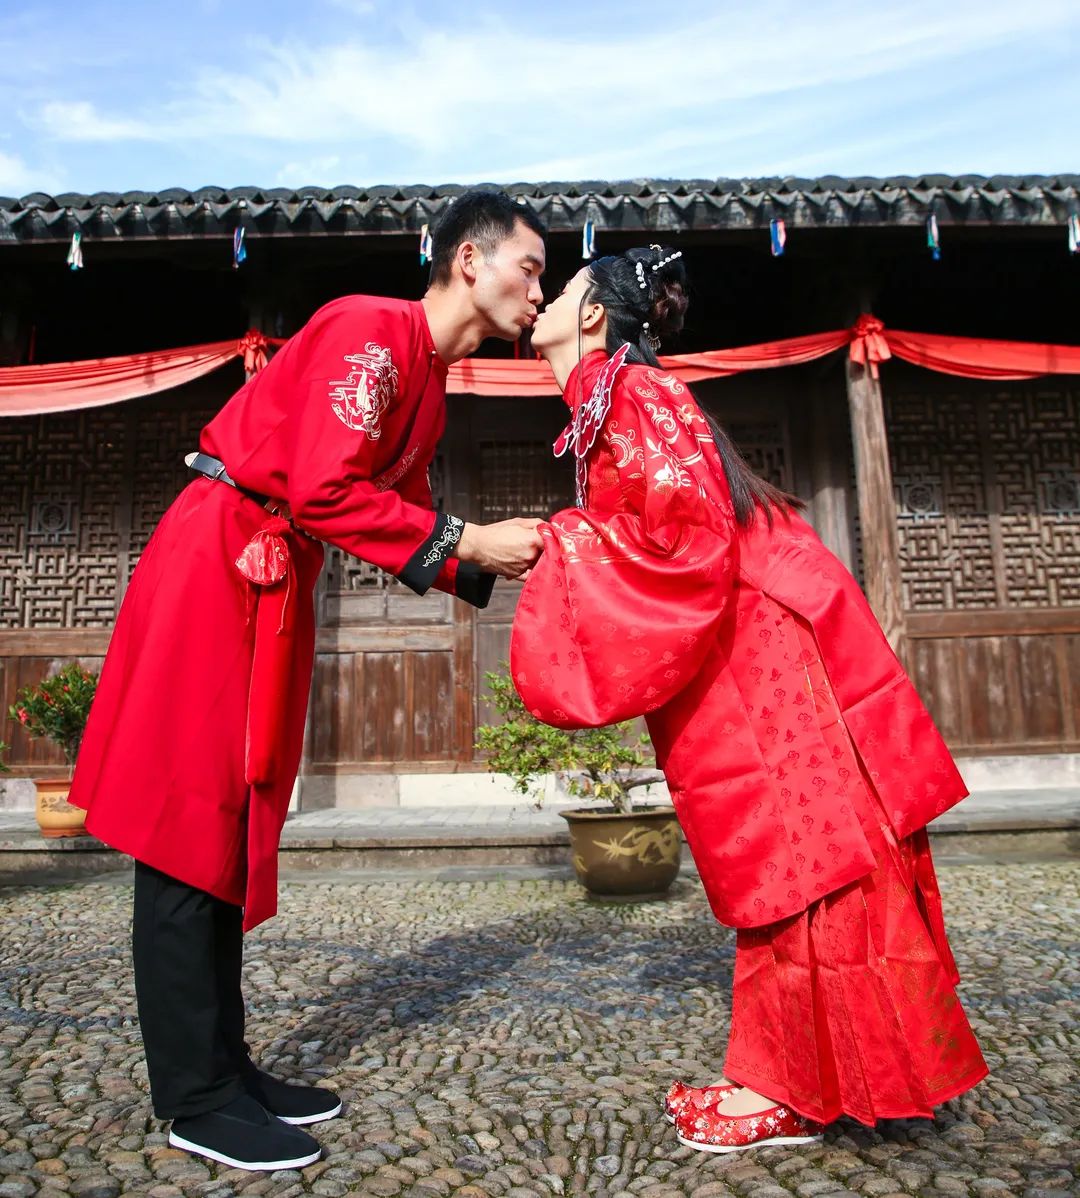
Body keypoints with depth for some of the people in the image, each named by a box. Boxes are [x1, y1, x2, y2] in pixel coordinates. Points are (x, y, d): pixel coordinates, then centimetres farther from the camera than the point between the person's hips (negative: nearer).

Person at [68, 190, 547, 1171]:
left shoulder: (429, 382, 17)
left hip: (274, 581, 10)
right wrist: (465, 541, -16)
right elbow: (324, 492, -22)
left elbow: (405, 523, 15)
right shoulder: (373, 330, -11)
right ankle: (196, 1097, 6)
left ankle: (224, 1065, 20)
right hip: (217, 563, -10)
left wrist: (495, 563, 2)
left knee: (238, 822, 9)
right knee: (189, 823, -5)